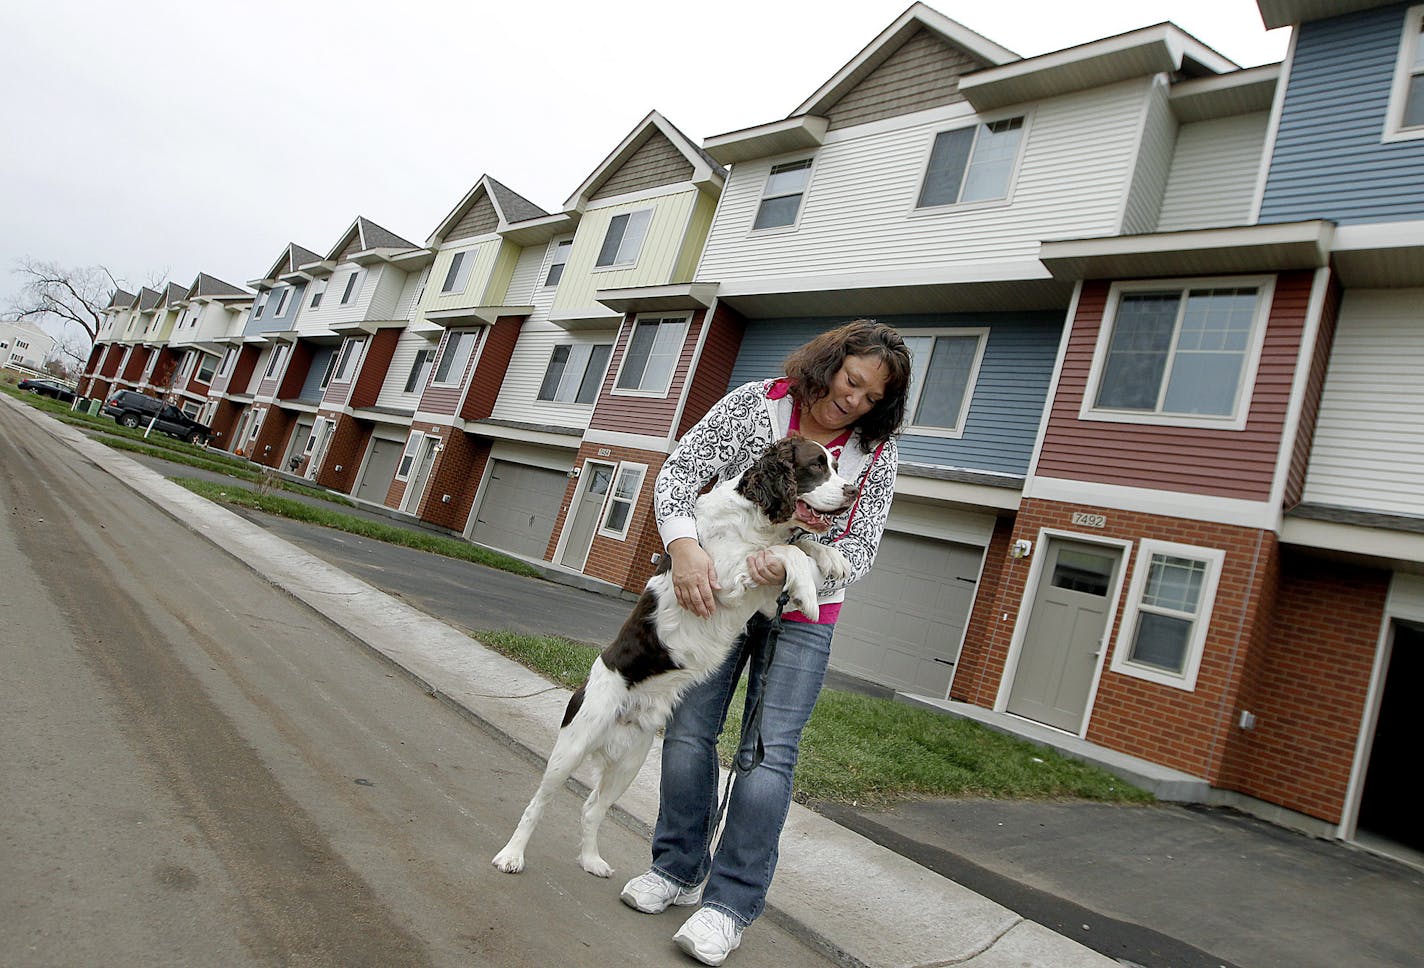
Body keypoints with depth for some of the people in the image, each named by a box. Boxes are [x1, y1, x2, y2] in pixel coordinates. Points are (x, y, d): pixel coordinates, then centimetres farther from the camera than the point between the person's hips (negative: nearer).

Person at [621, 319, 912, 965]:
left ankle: (732, 902, 8)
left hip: (802, 614, 0)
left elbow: (859, 550, -8)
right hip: (718, 590, 1)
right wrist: (684, 548, -32)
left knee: (769, 751, -5)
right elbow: (679, 473, -14)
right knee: (689, 730, 5)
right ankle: (679, 870, 24)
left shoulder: (875, 455, -7)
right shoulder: (754, 403, -10)